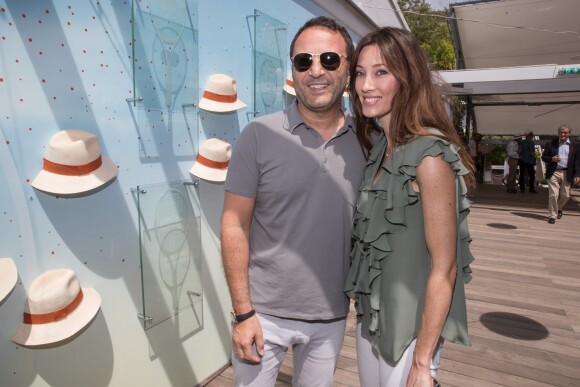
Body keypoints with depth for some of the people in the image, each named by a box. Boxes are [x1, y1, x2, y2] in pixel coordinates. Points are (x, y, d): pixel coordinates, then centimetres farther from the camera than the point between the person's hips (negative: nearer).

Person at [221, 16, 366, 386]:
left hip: (333, 316, 3)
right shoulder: (259, 136, -12)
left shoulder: (366, 142, -3)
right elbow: (235, 226, -11)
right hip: (266, 313, -3)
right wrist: (243, 312, -11)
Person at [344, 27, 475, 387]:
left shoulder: (429, 156, -22)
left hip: (411, 326, -7)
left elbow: (444, 269, -20)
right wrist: (364, 307, 11)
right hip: (370, 316, 7)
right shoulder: (381, 149, 2)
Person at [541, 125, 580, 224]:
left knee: (565, 195, 9)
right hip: (553, 173, -1)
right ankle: (552, 216, 6)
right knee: (553, 195, -4)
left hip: (567, 174, 2)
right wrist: (552, 159, -15)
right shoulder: (551, 144, 3)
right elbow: (543, 157, 6)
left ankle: (559, 208, 38)